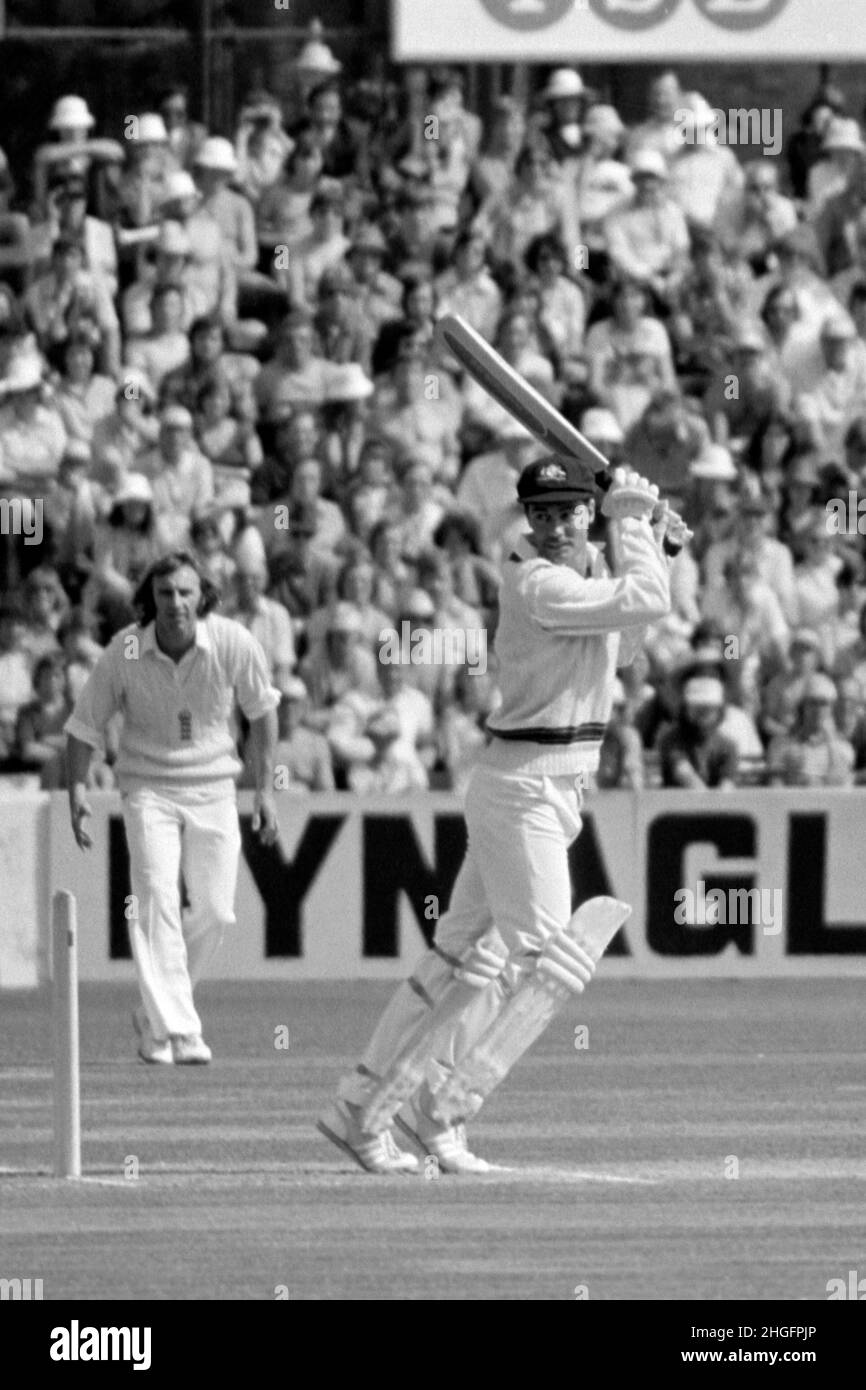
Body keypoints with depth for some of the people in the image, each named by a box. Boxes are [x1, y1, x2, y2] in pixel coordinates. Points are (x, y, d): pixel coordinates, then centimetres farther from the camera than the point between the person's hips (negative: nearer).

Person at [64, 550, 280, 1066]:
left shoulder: (233, 644, -13)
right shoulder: (125, 652, -15)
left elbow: (262, 710, 4)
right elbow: (85, 724, -3)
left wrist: (266, 789, 4)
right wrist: (78, 788, -15)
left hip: (213, 789, 2)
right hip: (149, 788, -2)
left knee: (215, 912, 1)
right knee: (159, 902, -17)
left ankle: (155, 1013, 22)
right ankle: (174, 1030, -20)